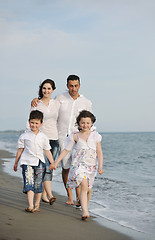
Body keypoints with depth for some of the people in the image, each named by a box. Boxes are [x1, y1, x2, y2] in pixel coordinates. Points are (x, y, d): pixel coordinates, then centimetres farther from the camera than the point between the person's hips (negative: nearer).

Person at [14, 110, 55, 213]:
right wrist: (16, 163, 15)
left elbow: (47, 151, 11)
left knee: (38, 185, 4)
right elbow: (20, 150, 12)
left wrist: (53, 163, 7)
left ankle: (37, 205, 18)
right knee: (29, 184, -12)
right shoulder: (24, 136, 5)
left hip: (39, 163, 2)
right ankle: (30, 206, -16)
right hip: (27, 162, -1)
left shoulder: (43, 137, 7)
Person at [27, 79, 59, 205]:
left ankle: (44, 195, 13)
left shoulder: (55, 103, 9)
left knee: (50, 167, 4)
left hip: (54, 138, 4)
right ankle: (50, 195, -19)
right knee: (46, 167, -14)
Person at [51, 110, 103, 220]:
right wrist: (56, 162, 2)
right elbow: (66, 150, 6)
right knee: (84, 185, -21)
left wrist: (100, 166, -6)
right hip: (79, 164, -2)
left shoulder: (95, 136, 2)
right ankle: (85, 211, -20)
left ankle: (86, 207, 39)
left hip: (91, 165, 2)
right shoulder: (75, 136, 1)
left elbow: (99, 152, 3)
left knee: (89, 188, 12)